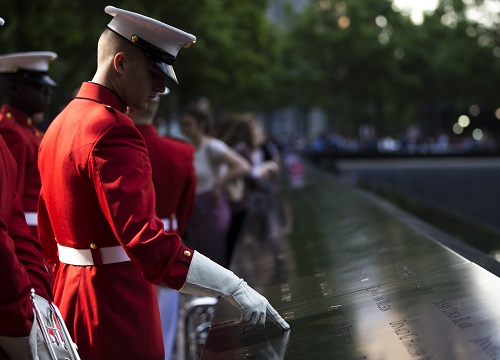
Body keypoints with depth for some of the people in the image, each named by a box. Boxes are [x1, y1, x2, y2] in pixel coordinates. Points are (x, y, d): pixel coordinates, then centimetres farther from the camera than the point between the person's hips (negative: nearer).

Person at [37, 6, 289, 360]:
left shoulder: (63, 122, 10)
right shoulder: (113, 131, -21)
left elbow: (49, 232, 17)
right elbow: (146, 240, -31)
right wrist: (235, 289, -33)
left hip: (73, 292, 10)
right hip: (118, 306, -10)